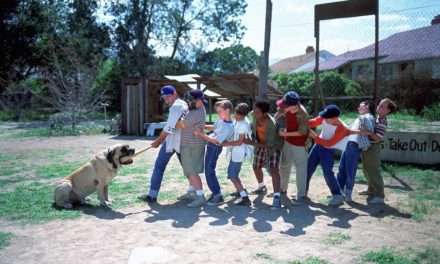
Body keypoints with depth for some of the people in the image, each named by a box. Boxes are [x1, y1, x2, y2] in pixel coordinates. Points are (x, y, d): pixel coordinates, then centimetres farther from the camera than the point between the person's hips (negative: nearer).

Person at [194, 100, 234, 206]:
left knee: (209, 171, -8)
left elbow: (216, 141, -25)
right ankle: (216, 192, 24)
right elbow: (214, 127, 26)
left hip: (214, 148, -9)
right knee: (209, 171, 14)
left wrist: (201, 135, -25)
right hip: (209, 145, 9)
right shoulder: (221, 120, 5)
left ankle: (218, 196, -2)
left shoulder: (229, 127, -22)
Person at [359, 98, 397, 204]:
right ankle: (371, 190, 39)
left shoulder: (382, 122, -19)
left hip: (373, 148, -10)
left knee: (374, 172, -3)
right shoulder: (376, 117, 7)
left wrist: (369, 133, -36)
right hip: (367, 147, 10)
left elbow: (378, 138, -24)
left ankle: (379, 196, 6)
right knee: (367, 170, 22)